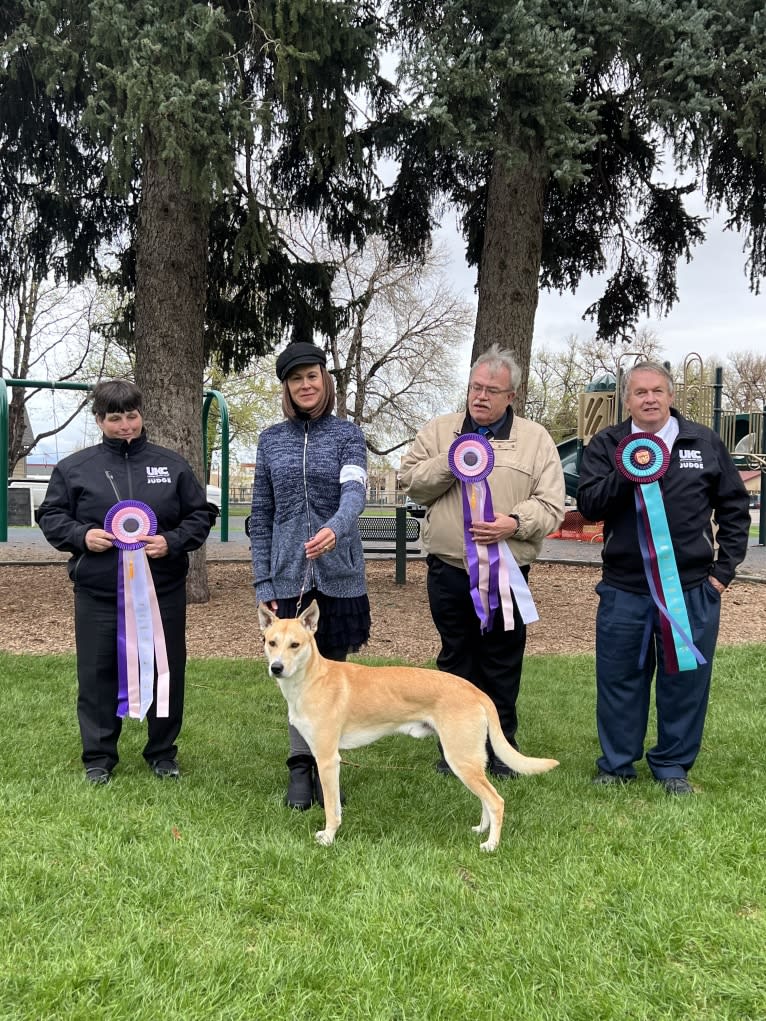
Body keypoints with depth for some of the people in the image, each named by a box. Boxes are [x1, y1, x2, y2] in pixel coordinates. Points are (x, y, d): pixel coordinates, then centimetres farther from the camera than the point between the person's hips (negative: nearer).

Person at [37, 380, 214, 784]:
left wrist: (172, 542, -11)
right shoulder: (74, 467, 3)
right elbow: (50, 517, 8)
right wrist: (81, 535, -12)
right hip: (97, 594, 0)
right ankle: (98, 757, 21)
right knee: (98, 675, 6)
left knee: (166, 673, 9)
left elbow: (200, 516, 7)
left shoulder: (171, 465, 4)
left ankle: (162, 752, 25)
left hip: (163, 592, 1)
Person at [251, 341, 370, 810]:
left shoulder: (348, 434, 1)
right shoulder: (272, 440, 7)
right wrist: (263, 582, 1)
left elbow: (355, 492, -16)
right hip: (290, 575, 1)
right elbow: (261, 515, 8)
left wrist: (335, 529, -38)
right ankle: (300, 767, 16)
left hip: (339, 574, -1)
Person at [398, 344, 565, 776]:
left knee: (503, 662, 7)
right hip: (448, 569, 1)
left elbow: (551, 505, -1)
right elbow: (410, 481, 4)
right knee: (456, 659, 10)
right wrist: (449, 462, -10)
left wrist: (515, 522, -18)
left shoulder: (535, 439, 5)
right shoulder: (439, 430, 9)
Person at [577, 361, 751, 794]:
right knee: (619, 677, 8)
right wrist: (626, 476, -21)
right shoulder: (607, 445, 4)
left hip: (692, 589, 0)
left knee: (686, 678, 6)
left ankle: (673, 766, 23)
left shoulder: (705, 443, 5)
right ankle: (617, 765, 23)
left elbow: (734, 507, 10)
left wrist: (724, 568, 4)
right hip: (624, 588, 0)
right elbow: (589, 504, -6)